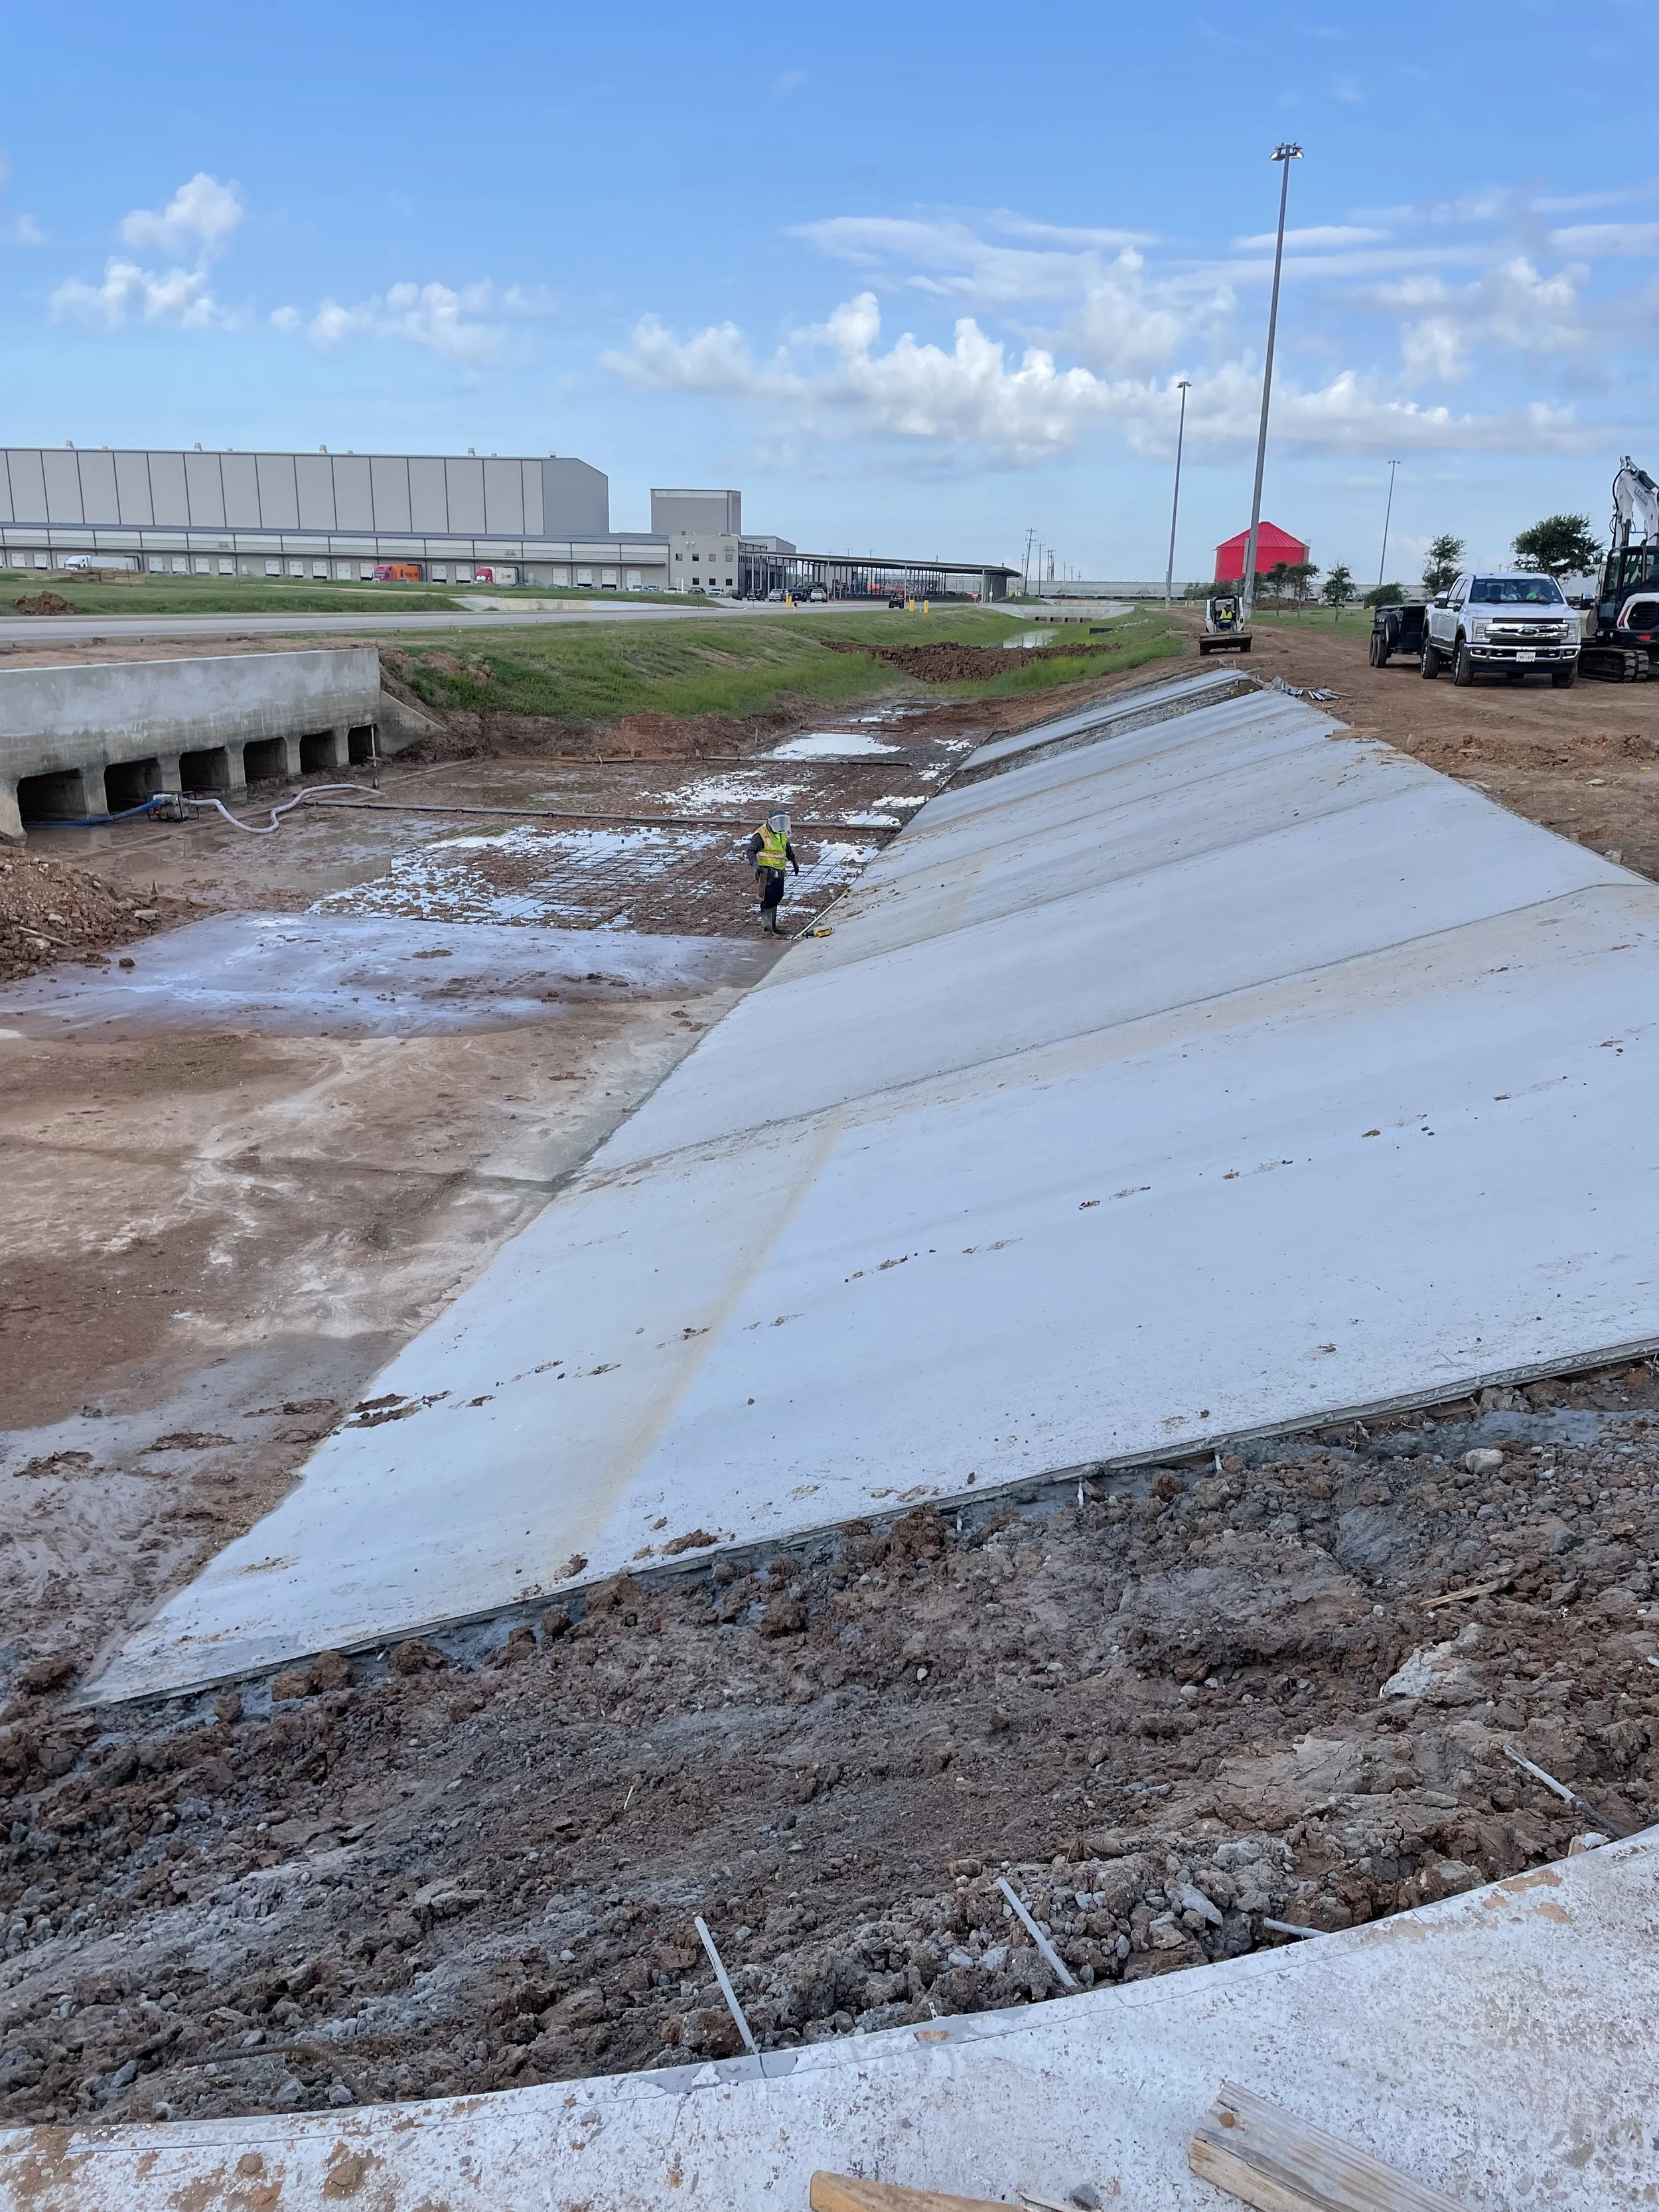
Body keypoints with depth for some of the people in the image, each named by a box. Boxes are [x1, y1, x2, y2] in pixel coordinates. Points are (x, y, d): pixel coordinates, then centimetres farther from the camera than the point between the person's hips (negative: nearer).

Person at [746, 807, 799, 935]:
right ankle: (768, 926, -9)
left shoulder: (782, 835, 12)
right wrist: (755, 863, -38)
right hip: (767, 872, -9)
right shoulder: (761, 835, -14)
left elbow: (788, 849, 30)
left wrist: (794, 862, 38)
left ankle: (772, 925, 25)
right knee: (768, 898, -11)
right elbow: (751, 851, -21)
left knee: (777, 898, 14)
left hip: (779, 872, 9)